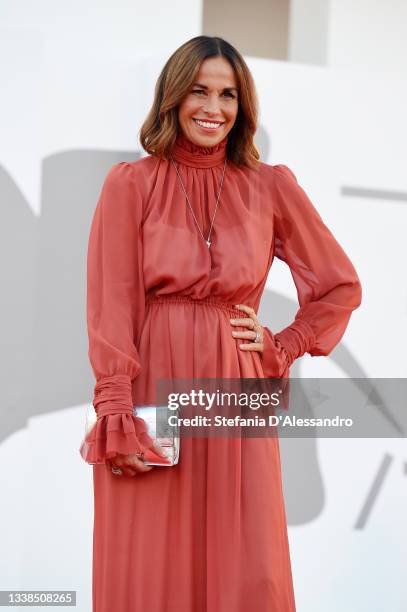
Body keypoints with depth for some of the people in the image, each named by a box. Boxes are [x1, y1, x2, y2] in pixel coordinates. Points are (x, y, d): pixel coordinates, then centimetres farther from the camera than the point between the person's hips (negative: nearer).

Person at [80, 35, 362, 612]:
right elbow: (110, 308, -5)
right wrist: (116, 416, -12)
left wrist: (283, 349, 4)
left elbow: (340, 286, 14)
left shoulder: (270, 187, 6)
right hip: (151, 389, -1)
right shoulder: (131, 185, 0)